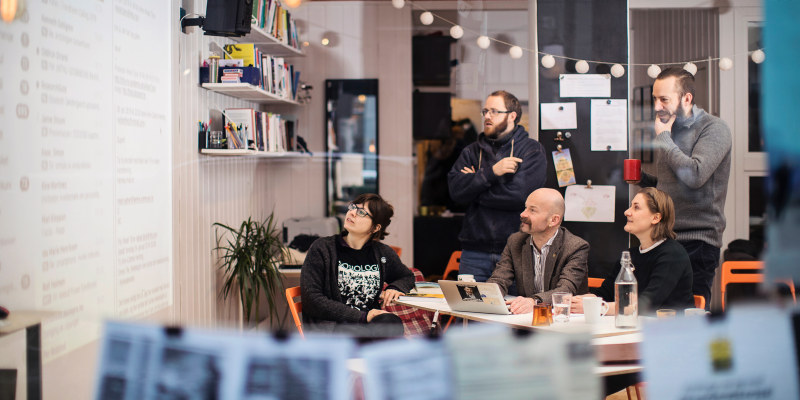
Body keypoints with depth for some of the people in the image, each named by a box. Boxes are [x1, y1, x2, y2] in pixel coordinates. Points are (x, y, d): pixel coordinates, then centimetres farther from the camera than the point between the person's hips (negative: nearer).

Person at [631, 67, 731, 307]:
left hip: (696, 242, -7)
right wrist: (643, 179, 6)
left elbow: (694, 175, -24)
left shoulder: (713, 129, -8)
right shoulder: (669, 130, 15)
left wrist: (663, 137, -14)